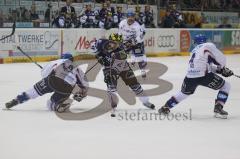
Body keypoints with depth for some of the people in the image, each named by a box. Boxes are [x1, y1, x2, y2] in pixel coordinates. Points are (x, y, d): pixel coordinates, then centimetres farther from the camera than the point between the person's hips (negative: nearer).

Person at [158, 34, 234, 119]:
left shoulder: (194, 50, 30)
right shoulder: (209, 45, 8)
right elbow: (220, 58, 4)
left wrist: (220, 70, 27)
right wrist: (222, 68, 23)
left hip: (190, 76, 7)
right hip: (203, 75, -6)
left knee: (184, 93, 34)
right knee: (226, 86, 10)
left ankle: (165, 107, 37)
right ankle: (218, 109, -2)